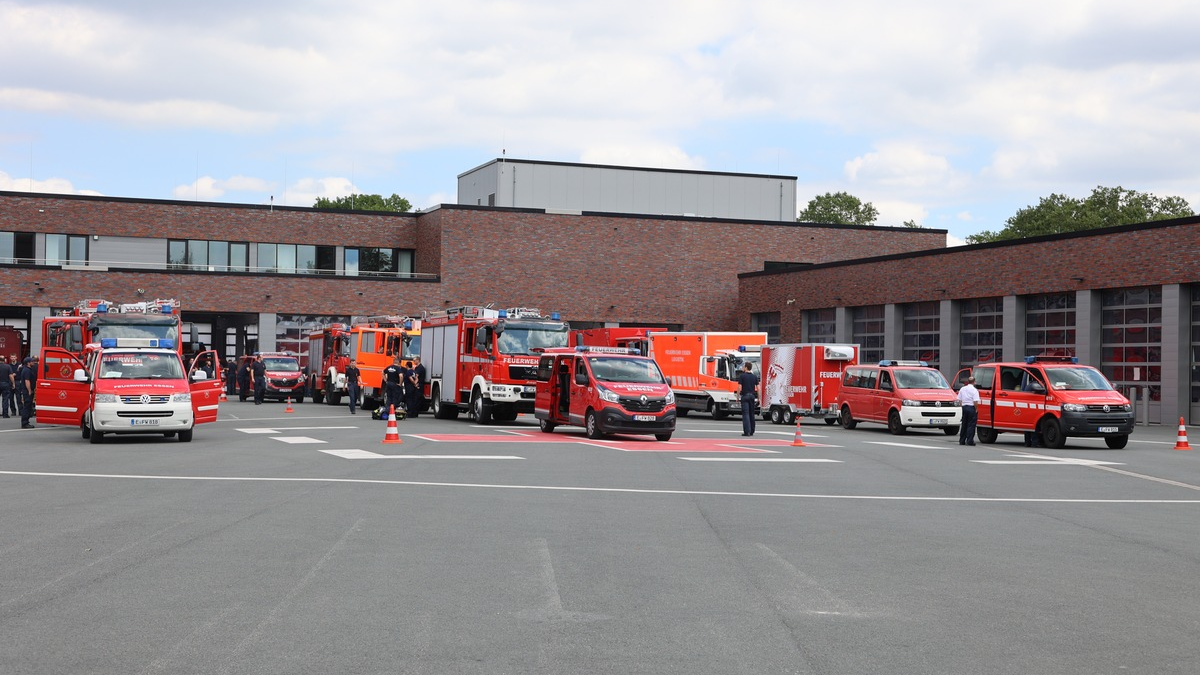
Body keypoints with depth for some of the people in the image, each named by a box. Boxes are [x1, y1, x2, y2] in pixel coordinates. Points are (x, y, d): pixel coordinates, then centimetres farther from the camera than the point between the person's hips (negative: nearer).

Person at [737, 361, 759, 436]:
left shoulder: (742, 376, -6)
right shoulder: (755, 376, 6)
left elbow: (739, 387, -11)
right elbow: (758, 388, 5)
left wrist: (737, 396, -2)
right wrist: (758, 398, 12)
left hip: (745, 396, -4)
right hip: (752, 396, 4)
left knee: (746, 414, -7)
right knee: (751, 414, 12)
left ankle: (747, 431, -15)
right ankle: (751, 431, 15)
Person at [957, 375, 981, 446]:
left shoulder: (962, 389, 8)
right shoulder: (974, 390, -10)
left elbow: (959, 400, 9)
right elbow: (975, 402, -18)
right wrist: (976, 409, -6)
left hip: (964, 407, 6)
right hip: (972, 408, -6)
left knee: (964, 425, 13)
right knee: (971, 425, -1)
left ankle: (962, 441, 15)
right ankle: (969, 441, -4)